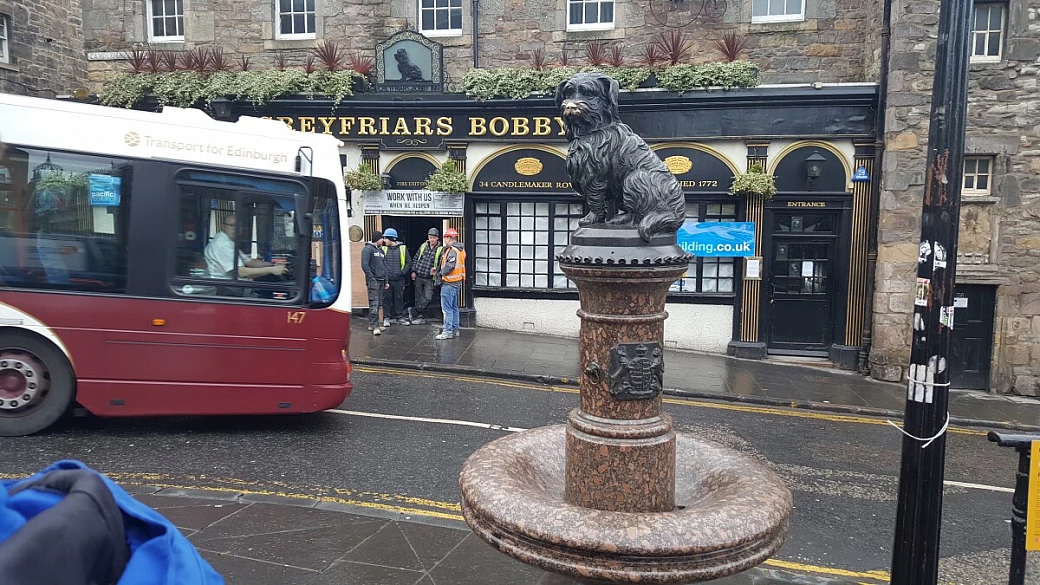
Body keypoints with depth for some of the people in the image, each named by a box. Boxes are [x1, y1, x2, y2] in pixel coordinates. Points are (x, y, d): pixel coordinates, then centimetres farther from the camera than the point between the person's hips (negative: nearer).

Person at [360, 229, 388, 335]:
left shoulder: (381, 250, 18)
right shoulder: (368, 249, -7)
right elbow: (364, 265, -14)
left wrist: (386, 281, 17)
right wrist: (371, 279, -16)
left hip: (381, 281, 8)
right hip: (373, 281, -8)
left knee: (378, 304, 9)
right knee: (374, 304, -11)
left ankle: (371, 324, 17)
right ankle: (375, 326, -13)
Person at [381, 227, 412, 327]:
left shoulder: (402, 248, 2)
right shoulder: (384, 249, 4)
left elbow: (409, 262, 5)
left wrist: (403, 272, -4)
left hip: (399, 279, 0)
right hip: (387, 279, 0)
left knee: (399, 298, 8)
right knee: (387, 299, 3)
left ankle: (400, 317, 19)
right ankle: (386, 318, 11)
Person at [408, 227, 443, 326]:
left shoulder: (440, 250, -5)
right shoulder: (423, 246, 6)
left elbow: (441, 265, -6)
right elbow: (416, 258, 13)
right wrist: (413, 271, 6)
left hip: (430, 279, -3)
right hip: (418, 277, 3)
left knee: (427, 299, -8)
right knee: (418, 298, 8)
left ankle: (414, 313, 7)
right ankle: (420, 317, 18)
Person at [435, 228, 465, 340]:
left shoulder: (452, 250, -18)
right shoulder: (460, 250, 13)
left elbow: (449, 266, -26)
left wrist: (441, 272, -8)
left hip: (449, 283, -10)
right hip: (457, 282, 10)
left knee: (447, 308, -6)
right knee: (454, 307, 16)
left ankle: (447, 332, -4)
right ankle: (455, 330, 22)